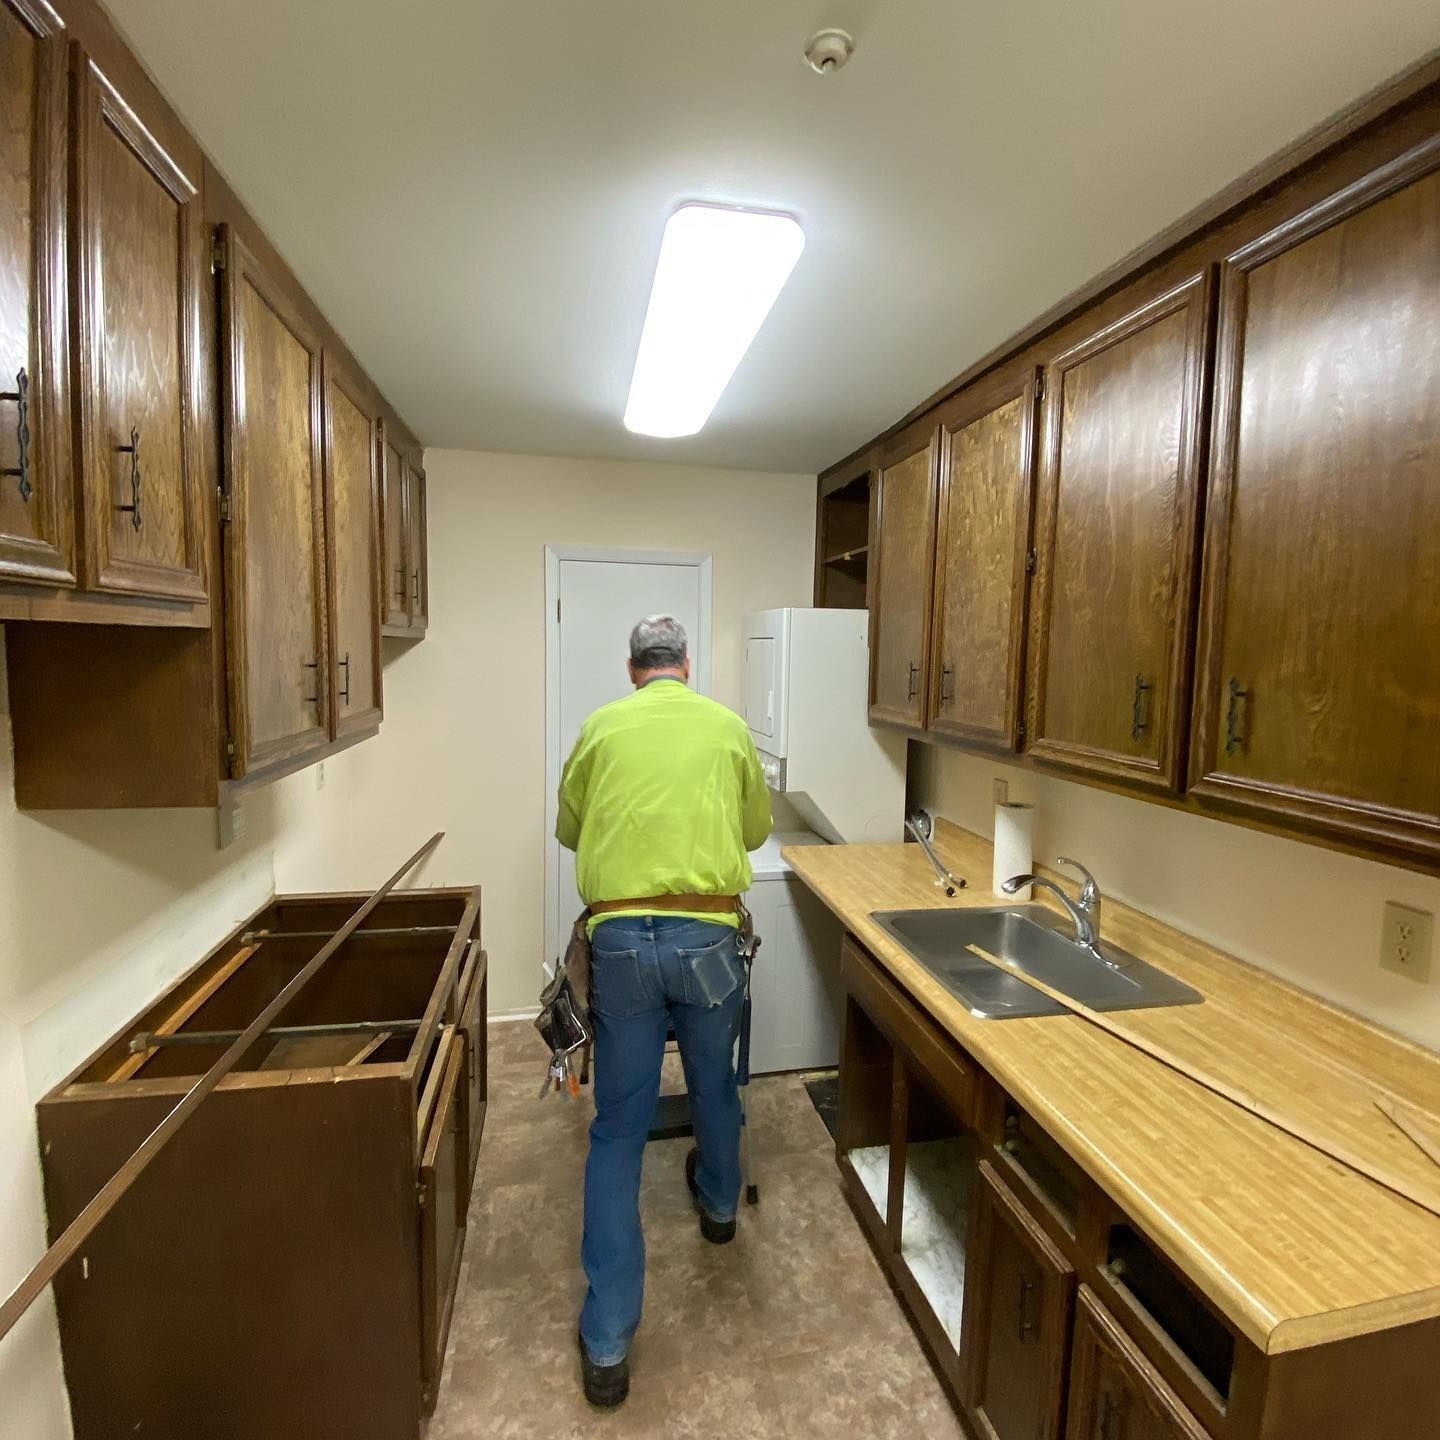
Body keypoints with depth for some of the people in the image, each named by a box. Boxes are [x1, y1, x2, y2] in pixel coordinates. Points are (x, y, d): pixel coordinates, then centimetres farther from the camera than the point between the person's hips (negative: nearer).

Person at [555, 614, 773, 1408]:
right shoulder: (729, 727, 6)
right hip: (706, 934, 1)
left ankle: (607, 1342, 18)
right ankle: (719, 1204, 54)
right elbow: (756, 828, 18)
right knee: (714, 1083, 27)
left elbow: (568, 829, 18)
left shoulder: (601, 727, 6)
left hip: (621, 937, -1)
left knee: (619, 1127, 12)